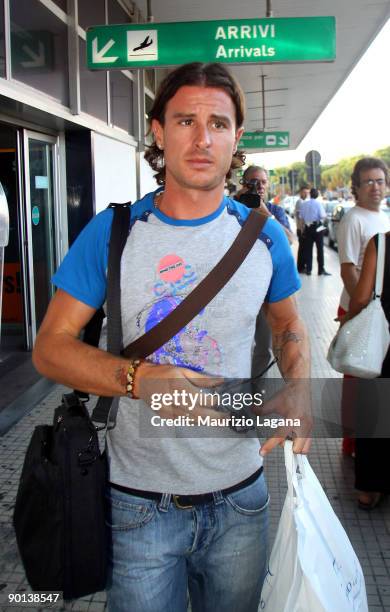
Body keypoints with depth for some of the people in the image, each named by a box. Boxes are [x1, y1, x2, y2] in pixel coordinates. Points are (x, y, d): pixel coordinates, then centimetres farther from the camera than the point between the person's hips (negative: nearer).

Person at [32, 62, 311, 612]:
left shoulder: (263, 236, -2)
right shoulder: (112, 232, -9)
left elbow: (289, 327, 13)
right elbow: (50, 346, -7)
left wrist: (298, 394, -7)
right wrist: (137, 377, -25)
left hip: (239, 496, 3)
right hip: (140, 504, -2)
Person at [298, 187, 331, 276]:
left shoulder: (303, 204, 1)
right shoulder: (318, 203, -9)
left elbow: (301, 217, 4)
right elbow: (322, 216, -15)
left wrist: (303, 226, 15)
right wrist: (325, 215, 7)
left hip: (307, 228, 3)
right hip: (317, 228, -3)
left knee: (308, 249, 7)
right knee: (320, 249, 2)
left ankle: (308, 269, 8)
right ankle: (321, 269, 1)